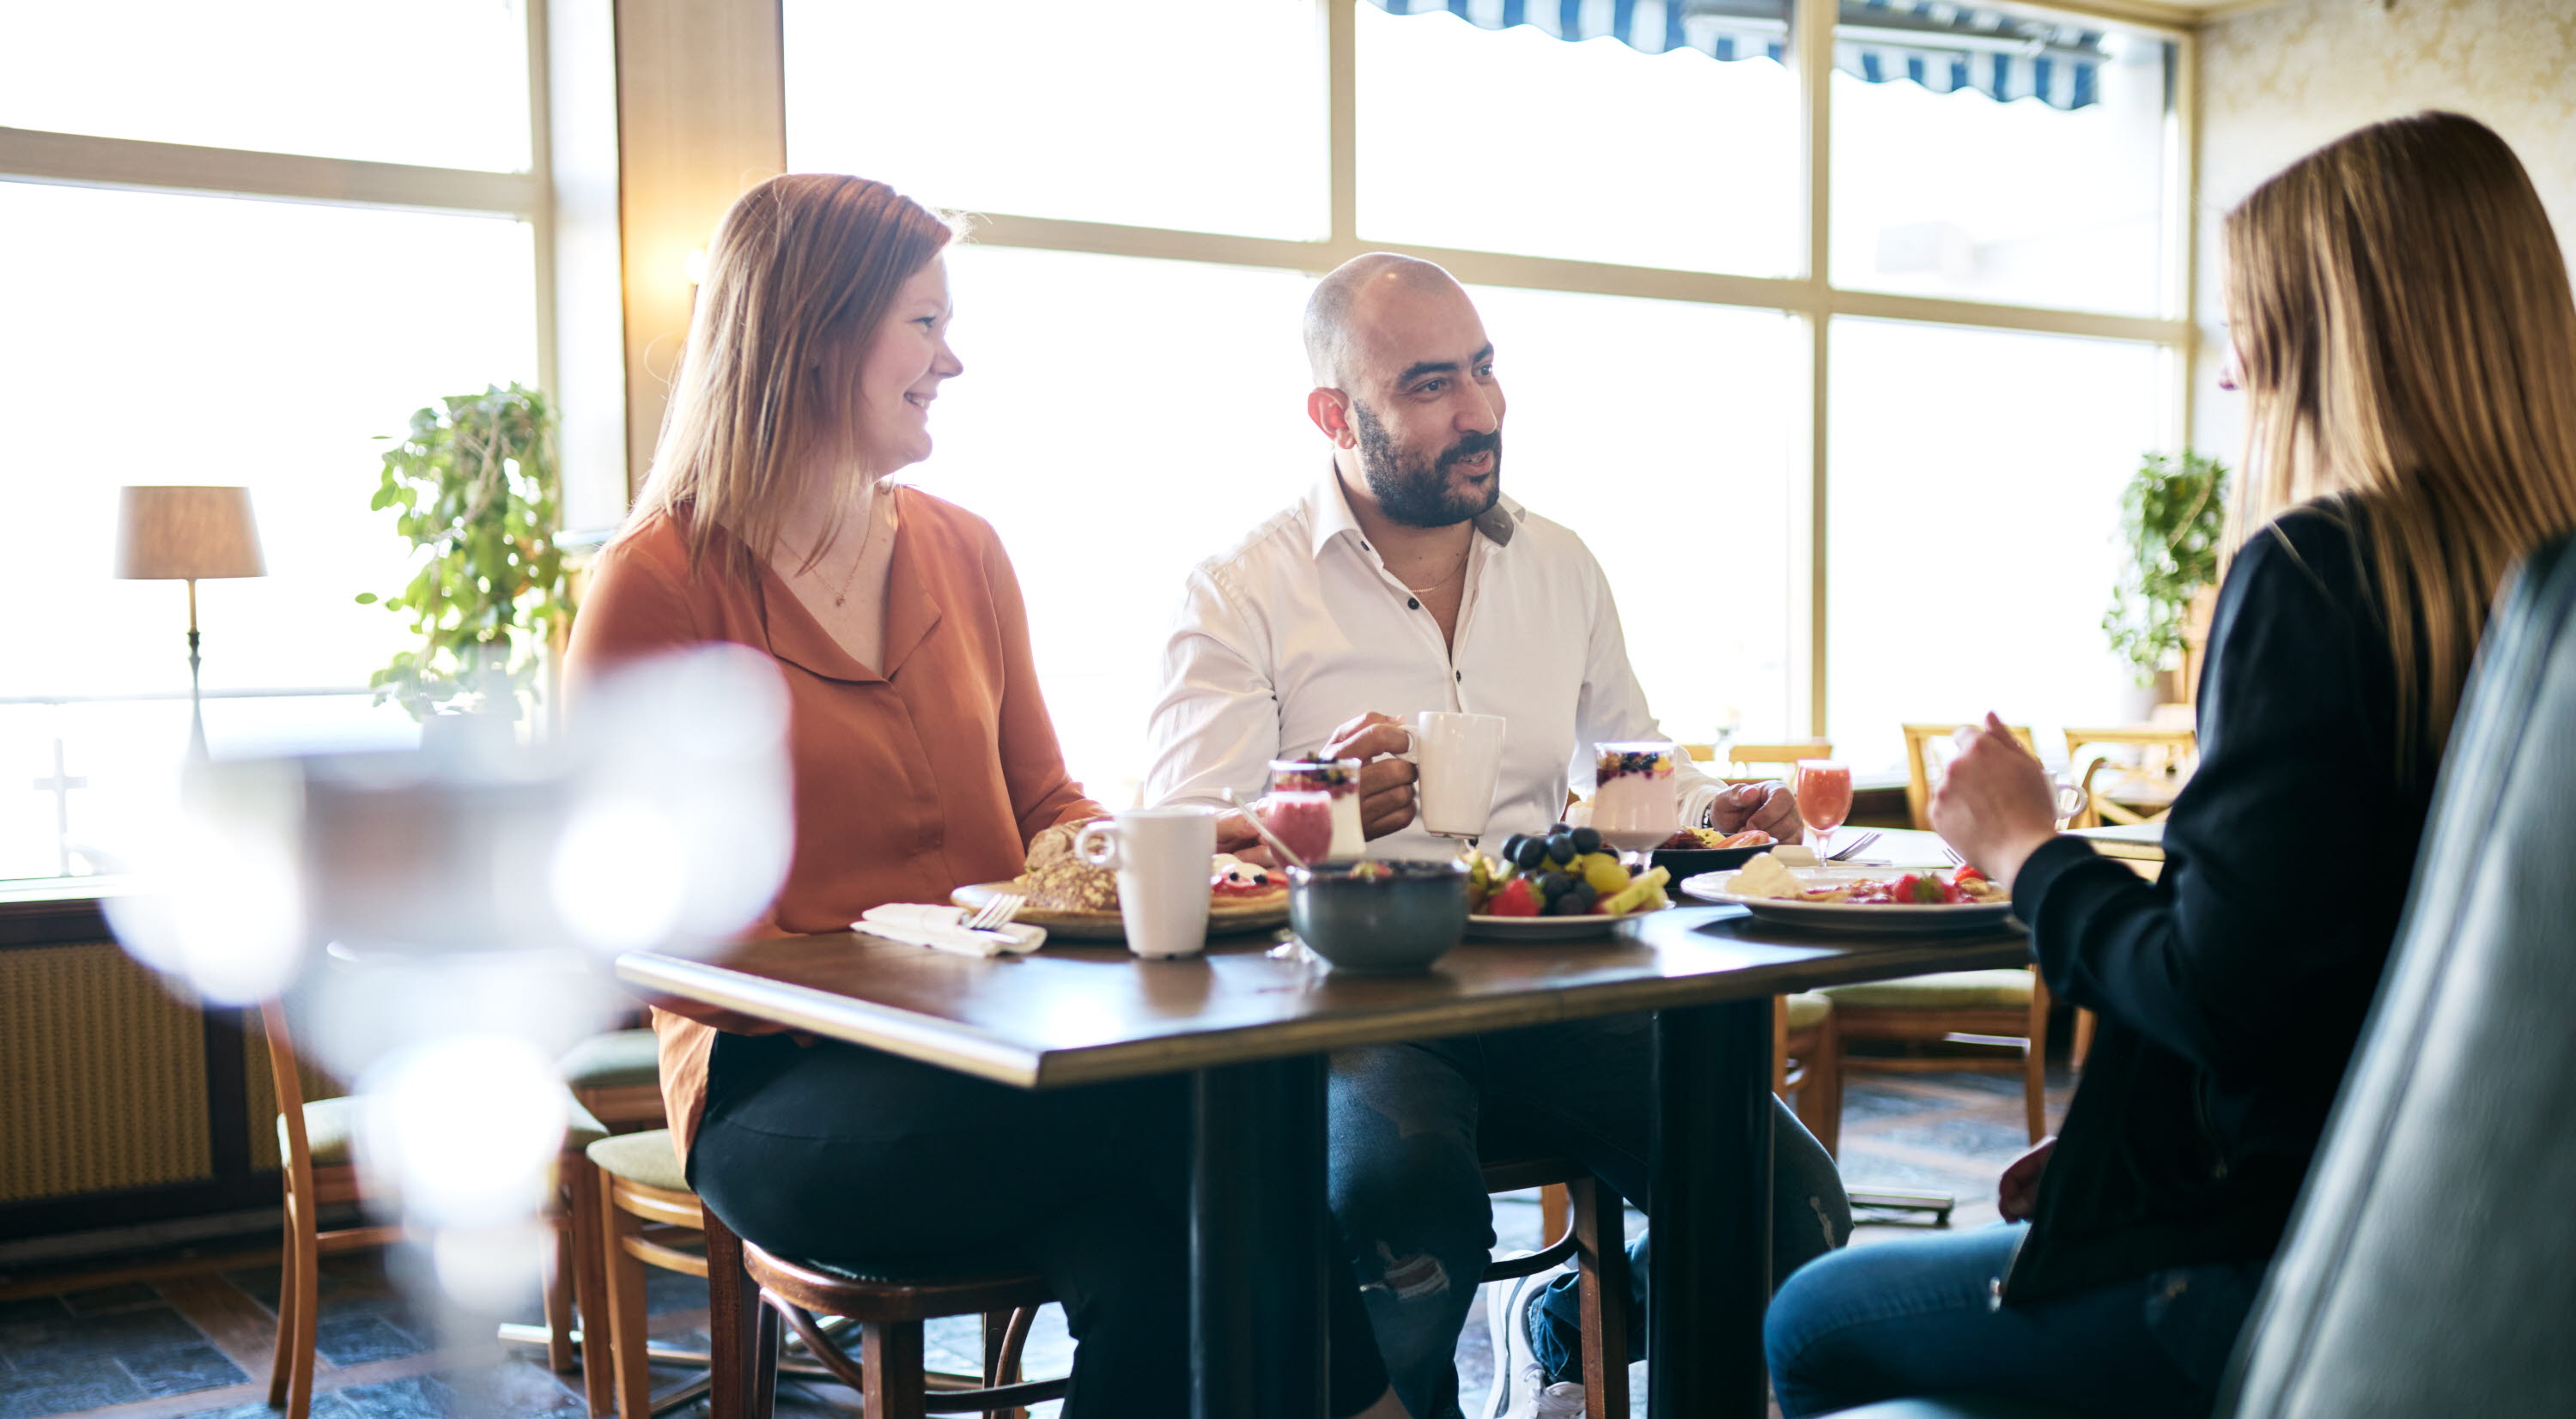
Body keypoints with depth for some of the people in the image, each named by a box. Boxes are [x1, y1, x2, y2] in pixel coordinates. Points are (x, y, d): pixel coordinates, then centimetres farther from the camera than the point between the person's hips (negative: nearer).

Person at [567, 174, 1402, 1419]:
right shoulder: (658, 587, -3)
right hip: (782, 1088, -5)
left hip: (993, 1055, 5)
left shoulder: (963, 551, 15)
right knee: (1203, 1107, -31)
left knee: (1155, 1270, -30)